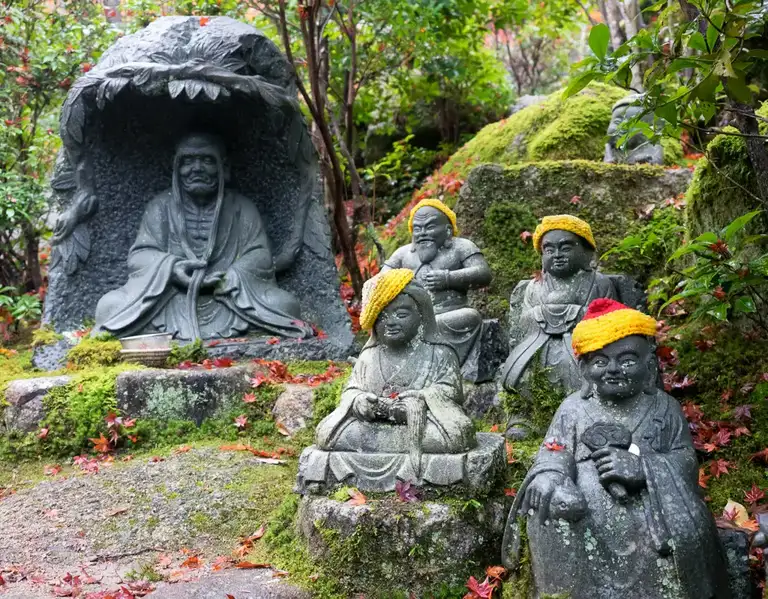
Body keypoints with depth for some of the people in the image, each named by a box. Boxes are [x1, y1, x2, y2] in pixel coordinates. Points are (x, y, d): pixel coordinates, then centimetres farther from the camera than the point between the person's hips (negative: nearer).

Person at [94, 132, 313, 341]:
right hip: (169, 300, 1)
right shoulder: (161, 206, 12)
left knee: (284, 305, -26)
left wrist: (230, 277, -19)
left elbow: (260, 255, 1)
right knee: (110, 305, -22)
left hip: (232, 298, 0)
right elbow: (139, 256, 5)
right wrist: (170, 267, -17)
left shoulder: (241, 207, 10)